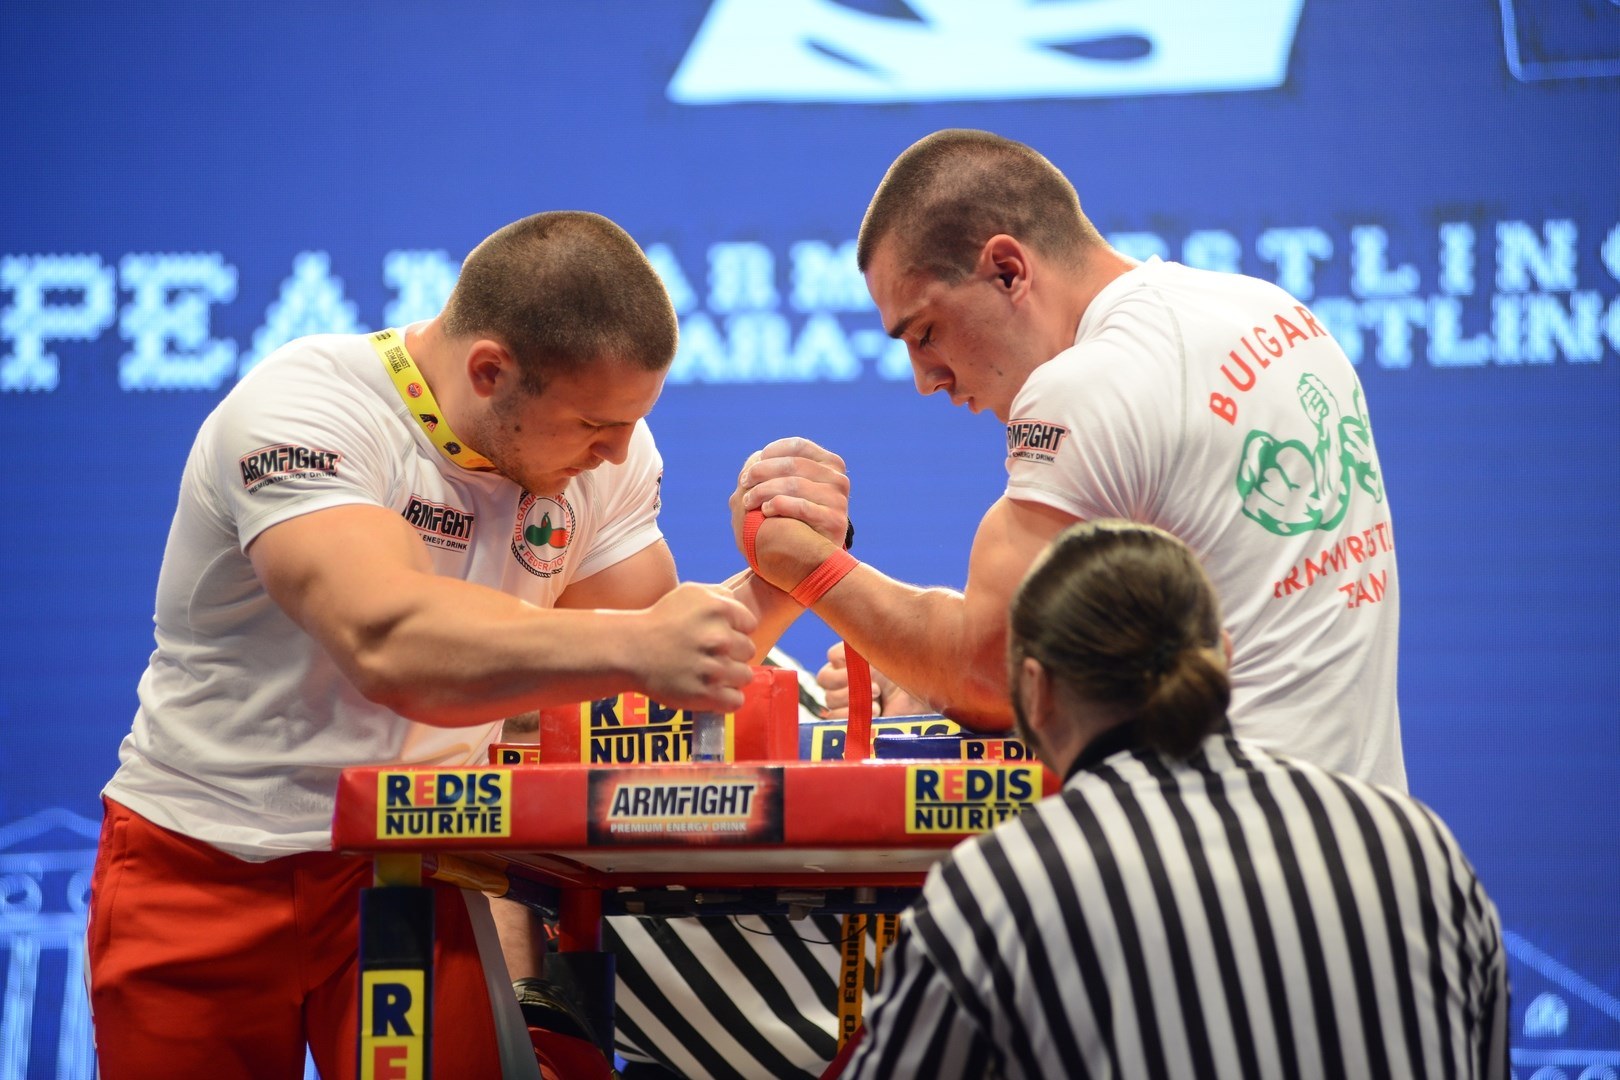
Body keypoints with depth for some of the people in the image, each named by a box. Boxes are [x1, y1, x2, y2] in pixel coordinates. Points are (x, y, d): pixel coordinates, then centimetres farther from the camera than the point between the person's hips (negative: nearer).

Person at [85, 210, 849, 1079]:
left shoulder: (606, 448, -3)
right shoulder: (304, 409, -23)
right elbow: (387, 640, -39)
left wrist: (779, 577, -20)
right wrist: (630, 648, -48)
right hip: (209, 868, -4)